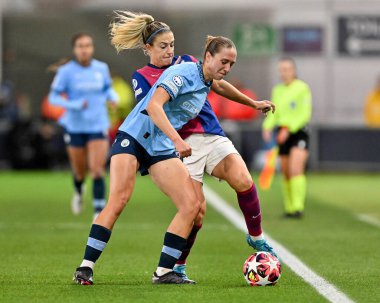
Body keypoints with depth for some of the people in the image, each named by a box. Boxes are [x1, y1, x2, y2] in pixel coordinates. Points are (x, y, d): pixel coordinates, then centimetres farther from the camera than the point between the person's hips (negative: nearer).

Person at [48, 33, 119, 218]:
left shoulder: (102, 68, 0)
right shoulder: (66, 71, -8)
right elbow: (53, 98, -6)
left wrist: (113, 97, -5)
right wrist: (73, 105, -22)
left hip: (98, 125, 1)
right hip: (75, 127, -1)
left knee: (97, 169, -12)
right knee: (80, 171, 12)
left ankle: (99, 211, -10)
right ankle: (78, 192, 48)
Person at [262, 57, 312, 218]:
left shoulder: (303, 88, -5)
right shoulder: (277, 90, 13)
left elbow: (305, 114, -11)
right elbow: (274, 114, 14)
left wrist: (288, 128, -20)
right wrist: (267, 128, -6)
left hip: (299, 132, -6)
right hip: (283, 134, 6)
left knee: (296, 170, -20)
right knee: (286, 174, 6)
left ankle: (298, 207, -24)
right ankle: (289, 208, 16)